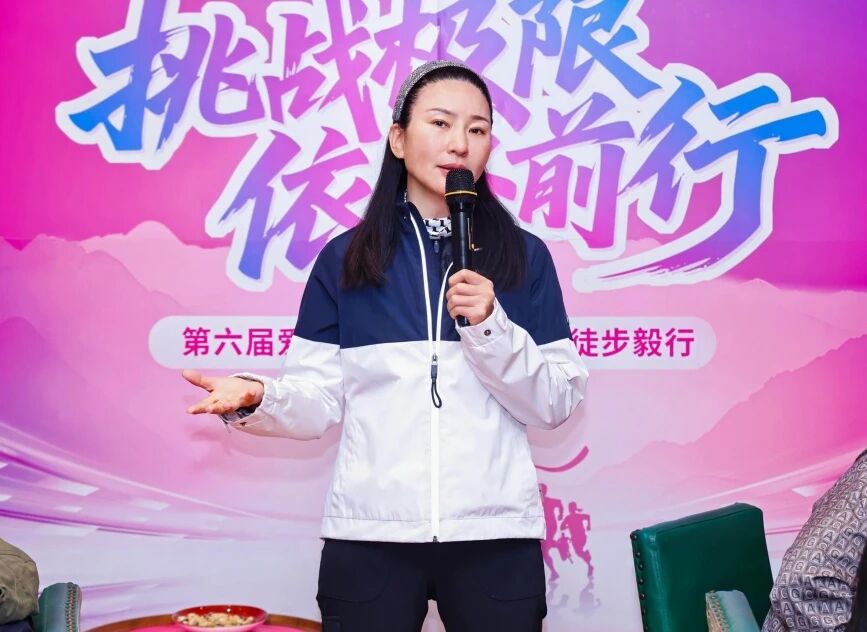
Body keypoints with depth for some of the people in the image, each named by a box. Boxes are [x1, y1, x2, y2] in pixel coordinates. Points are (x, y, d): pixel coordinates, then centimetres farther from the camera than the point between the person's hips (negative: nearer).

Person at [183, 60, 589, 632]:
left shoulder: (524, 257, 4)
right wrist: (259, 399, -19)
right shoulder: (345, 258, 4)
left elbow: (556, 404, 0)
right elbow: (321, 401, 0)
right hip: (370, 534, 0)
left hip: (496, 535, 0)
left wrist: (491, 329, -14)